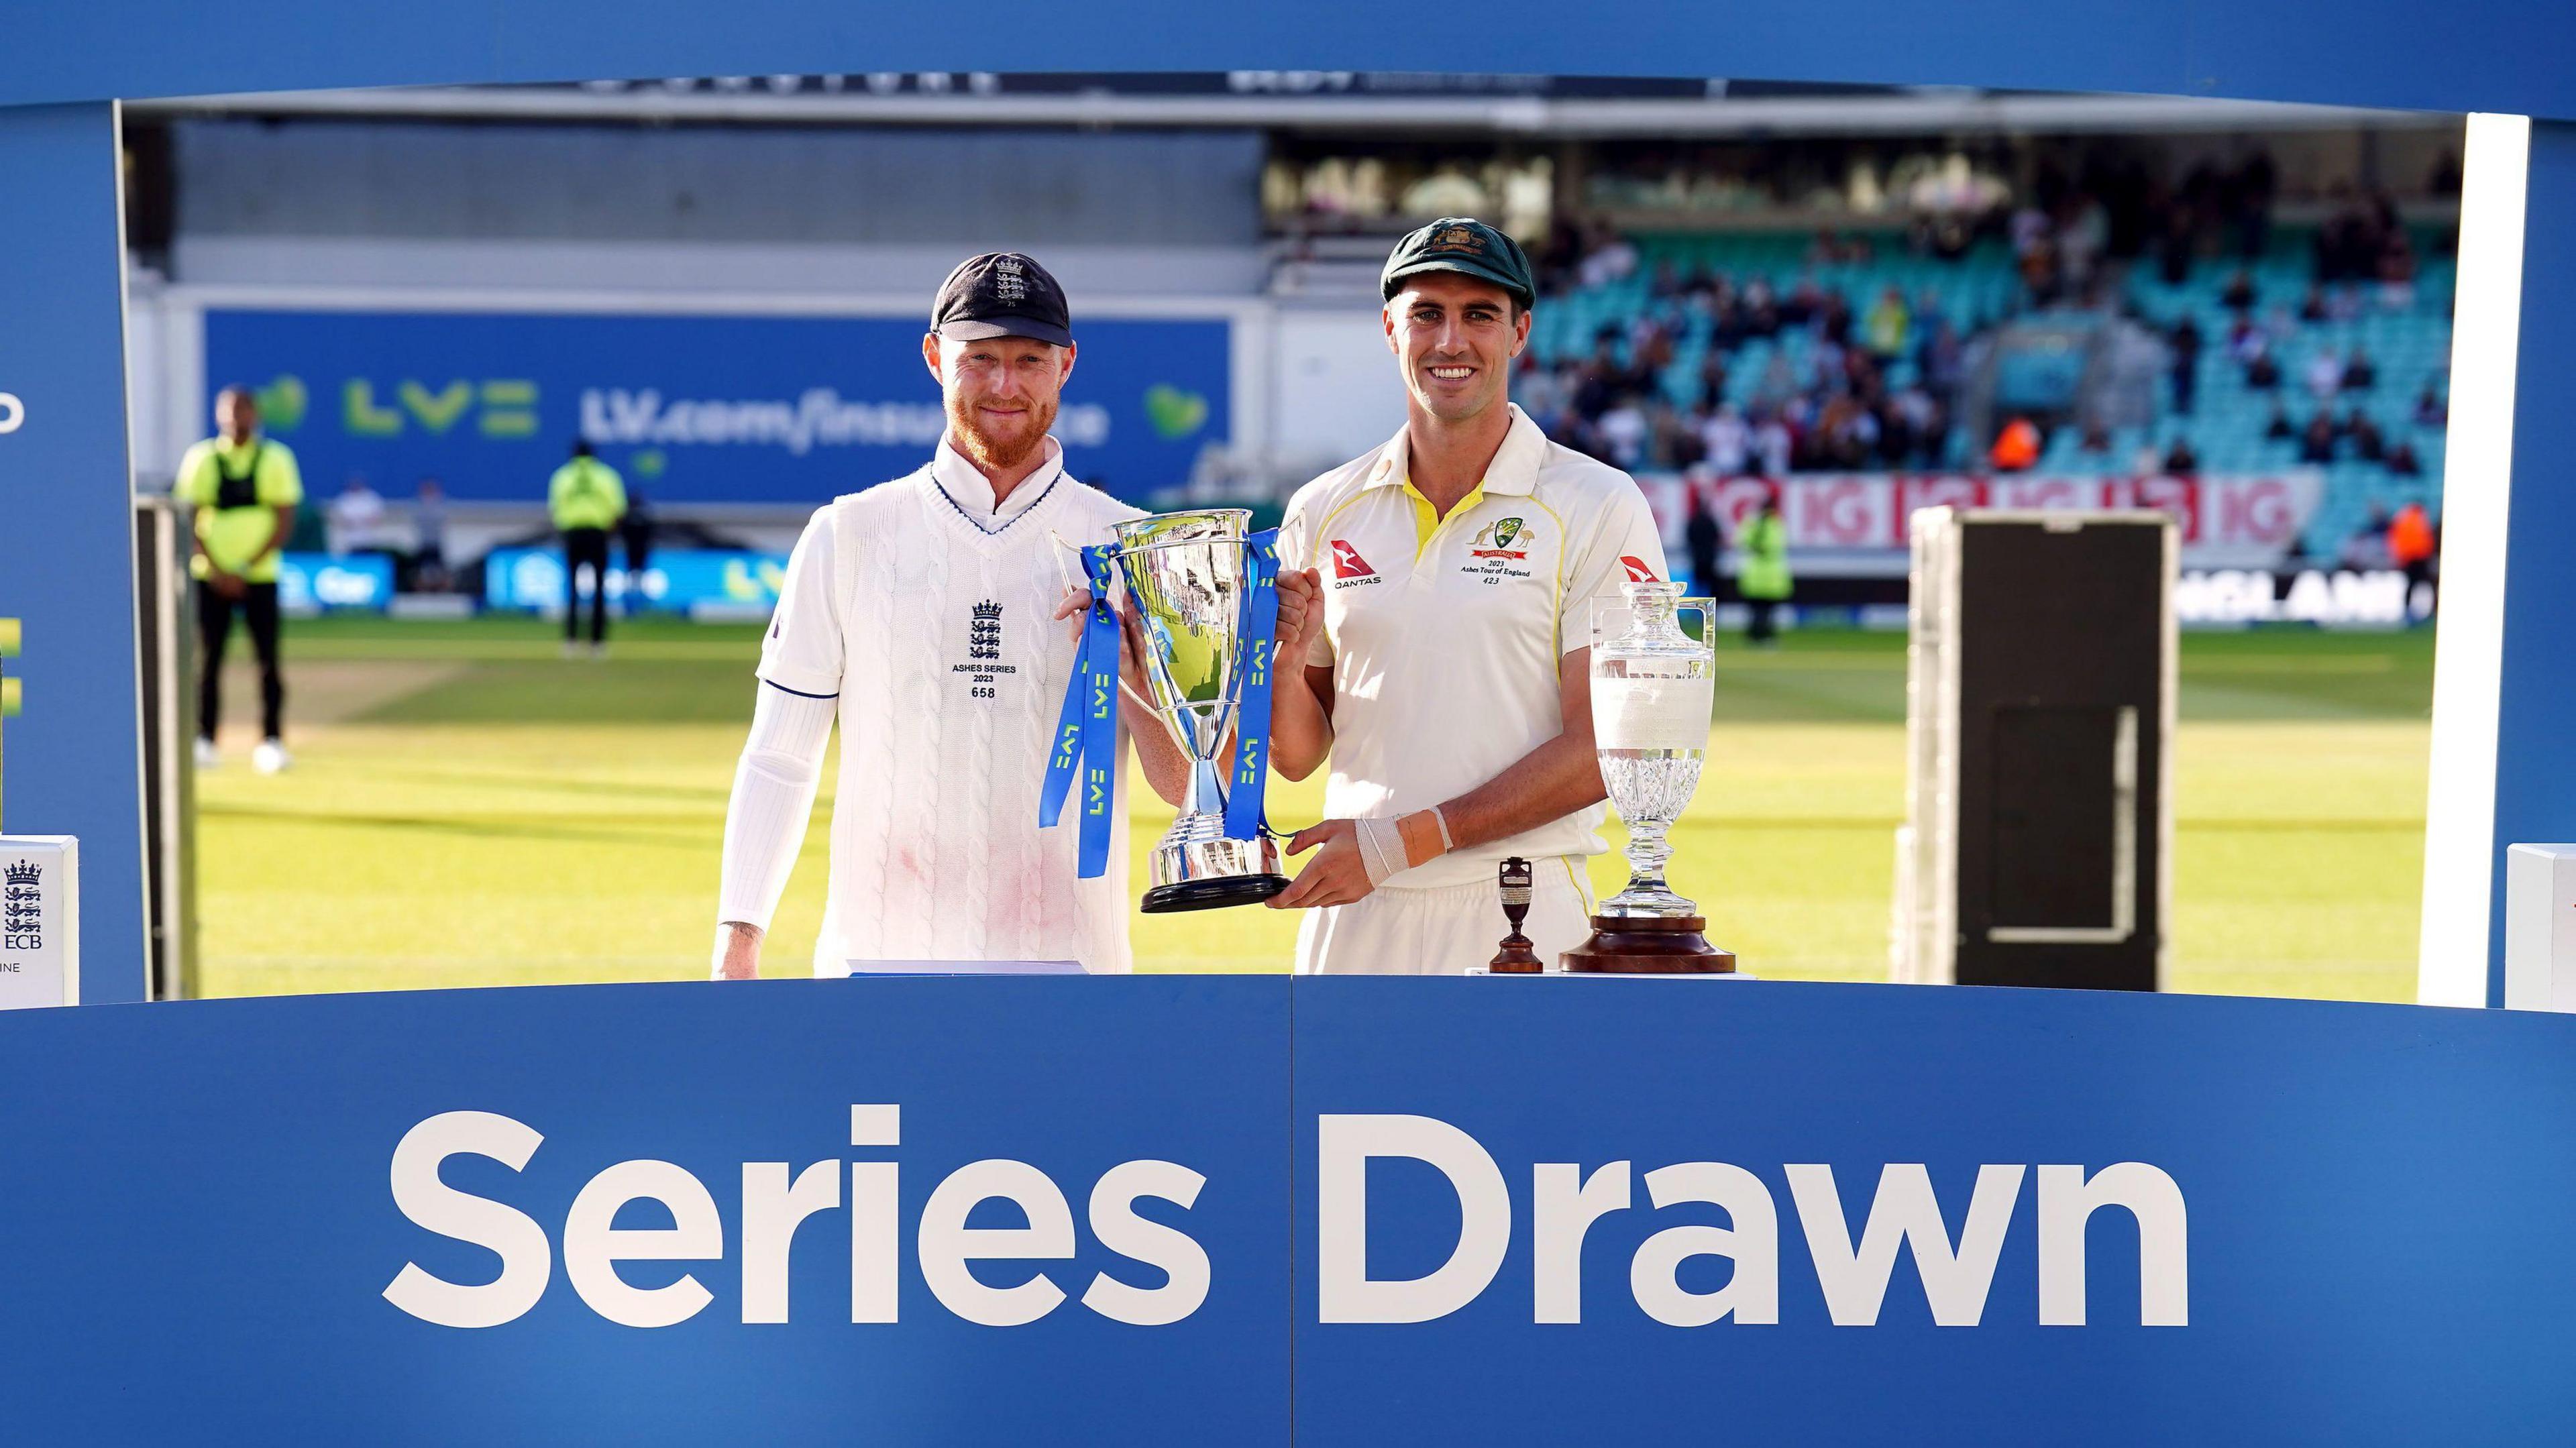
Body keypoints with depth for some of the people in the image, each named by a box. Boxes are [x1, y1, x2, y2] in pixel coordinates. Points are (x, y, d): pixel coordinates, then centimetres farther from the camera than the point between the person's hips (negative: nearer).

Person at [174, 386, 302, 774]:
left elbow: (285, 523, -3)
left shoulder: (276, 459, 2)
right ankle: (205, 741, 3)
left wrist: (246, 570, -11)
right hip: (210, 577, 1)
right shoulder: (200, 459, 4)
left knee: (268, 661, -2)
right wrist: (215, 570, -10)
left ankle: (272, 742, 1)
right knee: (208, 659, 0)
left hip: (259, 577, -1)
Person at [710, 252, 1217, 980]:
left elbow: (1188, 785, 3)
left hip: (1068, 968, 0)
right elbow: (779, 759, 8)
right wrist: (737, 941, 1)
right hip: (875, 960, 0)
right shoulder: (849, 535, 8)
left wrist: (1130, 667, -14)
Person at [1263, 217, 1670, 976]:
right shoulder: (1323, 511, 10)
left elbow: (1603, 750, -8)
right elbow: (1299, 757, 13)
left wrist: (1407, 840, -14)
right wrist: (1285, 658, -8)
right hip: (1355, 915, 3)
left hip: (1521, 918, -3)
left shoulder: (1598, 508, -2)